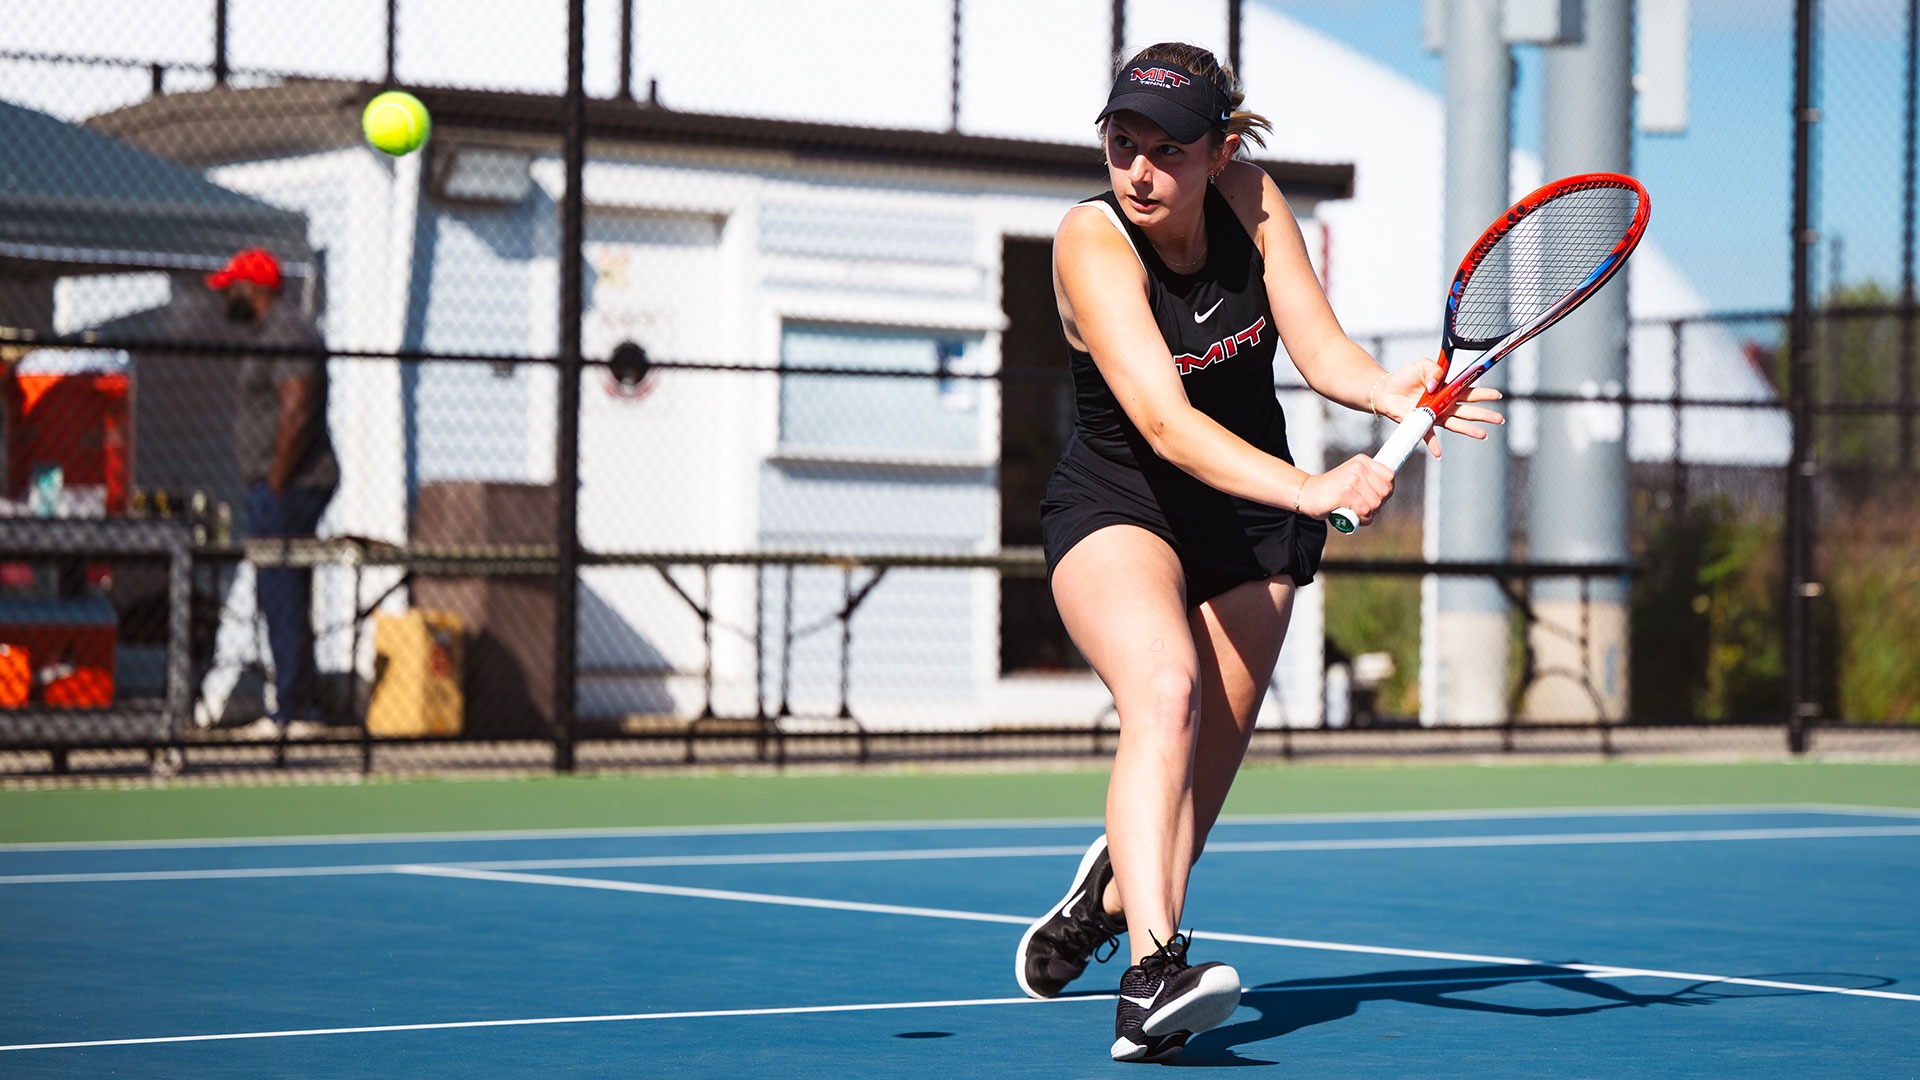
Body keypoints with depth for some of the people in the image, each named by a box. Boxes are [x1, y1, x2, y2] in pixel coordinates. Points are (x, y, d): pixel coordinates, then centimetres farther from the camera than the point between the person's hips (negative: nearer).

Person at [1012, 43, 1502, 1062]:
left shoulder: (1249, 197, -11)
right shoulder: (1092, 241, -26)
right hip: (1117, 510, -5)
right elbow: (1164, 422, -36)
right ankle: (1151, 976, -43)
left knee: (1199, 775, 9)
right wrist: (1308, 488, -49)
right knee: (1165, 692, -33)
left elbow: (1319, 348, -12)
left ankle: (1114, 890, 43)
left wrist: (1389, 390, -34)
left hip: (1250, 523, 5)